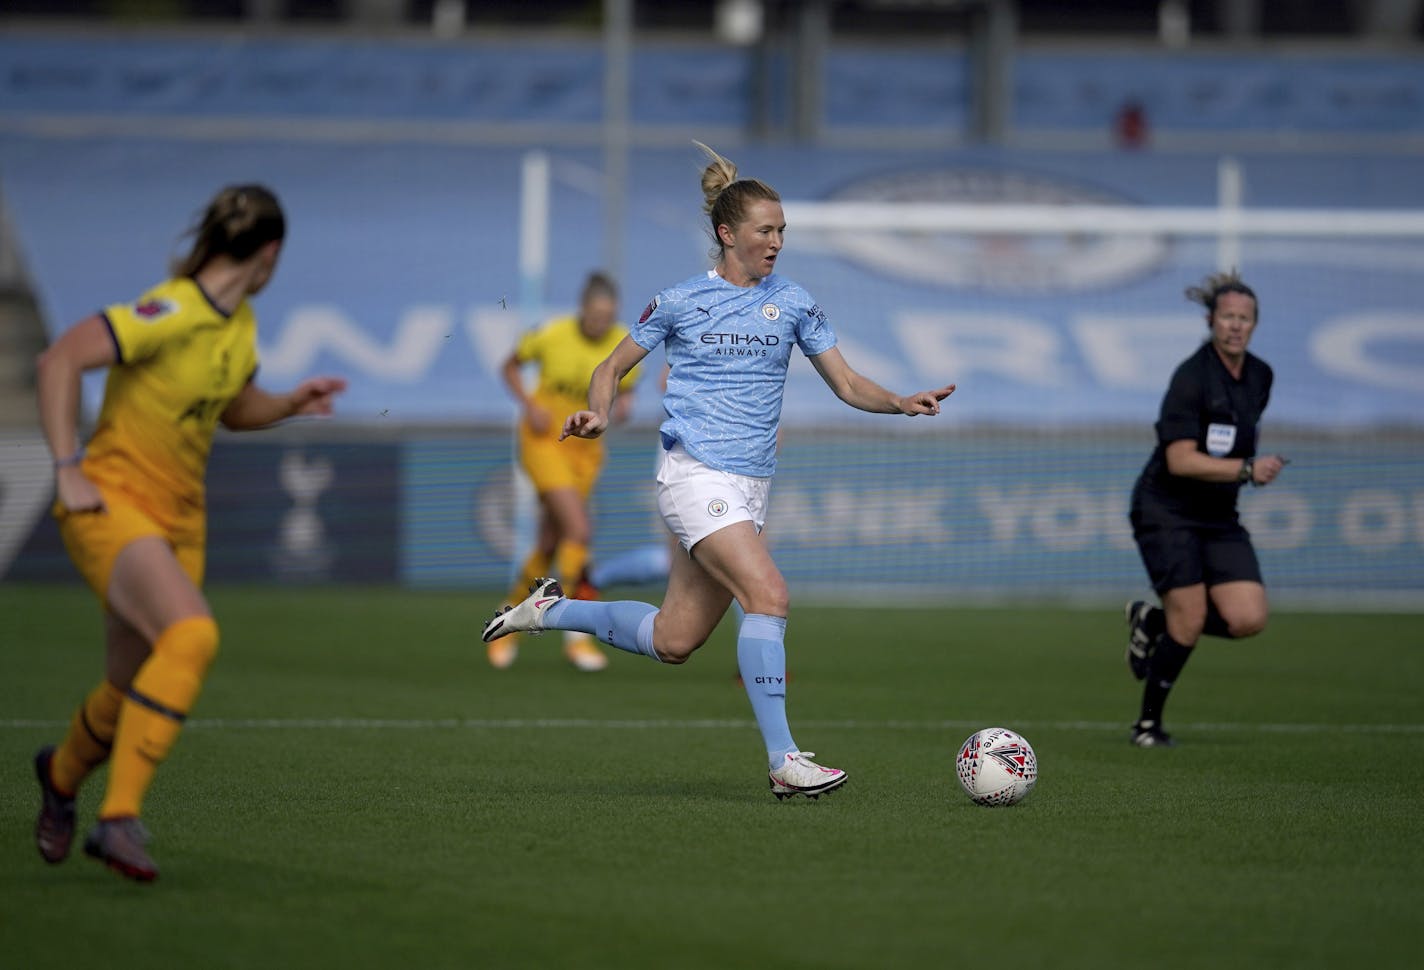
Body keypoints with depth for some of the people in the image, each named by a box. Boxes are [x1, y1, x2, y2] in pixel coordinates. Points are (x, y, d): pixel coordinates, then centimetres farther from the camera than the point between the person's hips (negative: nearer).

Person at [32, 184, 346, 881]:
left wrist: (289, 404, 5)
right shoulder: (172, 314, -19)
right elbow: (59, 361, -23)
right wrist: (67, 470, -24)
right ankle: (119, 818, -25)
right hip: (110, 503, -8)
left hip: (179, 521, 8)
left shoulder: (240, 324, 8)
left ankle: (62, 774, 42)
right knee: (191, 635, -29)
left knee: (134, 691, 9)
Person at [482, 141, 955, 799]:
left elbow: (848, 384, 9)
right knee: (769, 595, -24)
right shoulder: (679, 302, 0)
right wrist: (599, 413, -10)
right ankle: (783, 760, -23)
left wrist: (902, 403, -10)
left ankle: (550, 610, 33)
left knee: (672, 642, 9)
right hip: (694, 475, -5)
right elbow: (613, 368, 11)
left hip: (750, 490, 5)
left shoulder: (792, 303, 9)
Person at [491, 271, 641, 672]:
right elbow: (511, 366, 2)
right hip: (544, 440, -4)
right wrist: (529, 405, -13)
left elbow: (626, 394, 7)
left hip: (586, 448, 4)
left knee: (549, 546, 9)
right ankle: (576, 634, -13)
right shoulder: (551, 335, -15)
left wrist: (622, 407, -16)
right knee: (579, 530, -21)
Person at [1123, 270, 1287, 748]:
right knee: (1190, 623, -11)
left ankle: (1152, 622, 17)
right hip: (1167, 512, -7)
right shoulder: (1192, 377, -17)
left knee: (1249, 619, -9)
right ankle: (1148, 723, 10)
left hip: (1219, 517, 7)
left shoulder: (1260, 376, 6)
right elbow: (1180, 459, -23)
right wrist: (1246, 469, -26)